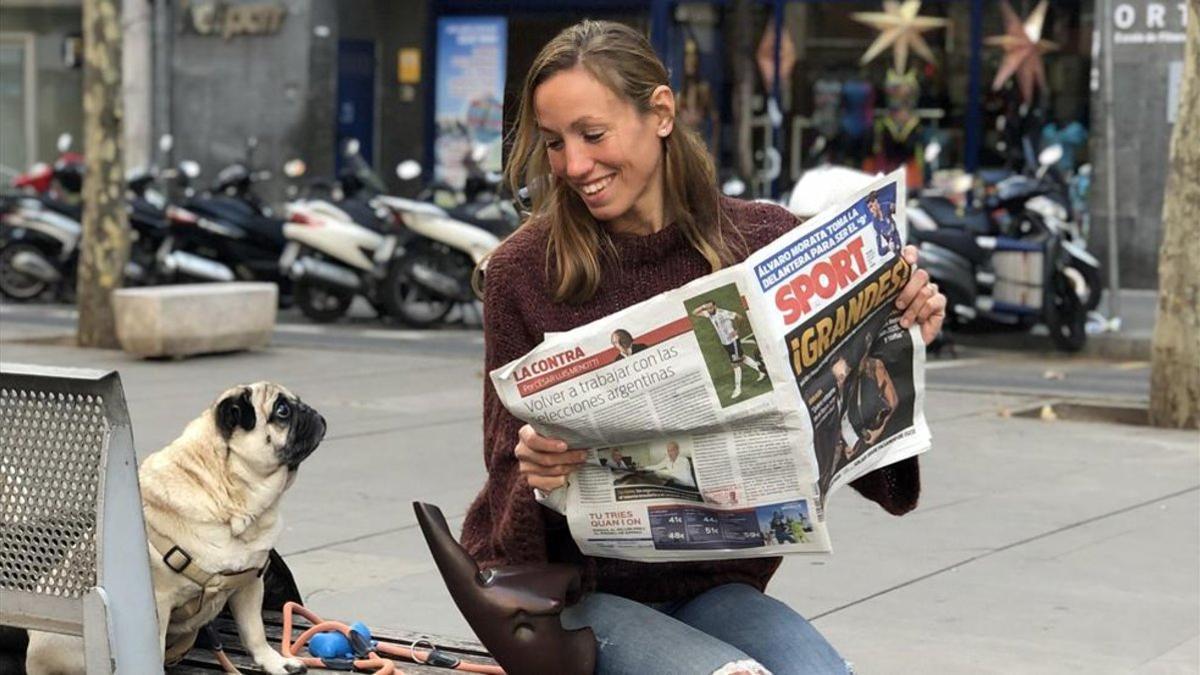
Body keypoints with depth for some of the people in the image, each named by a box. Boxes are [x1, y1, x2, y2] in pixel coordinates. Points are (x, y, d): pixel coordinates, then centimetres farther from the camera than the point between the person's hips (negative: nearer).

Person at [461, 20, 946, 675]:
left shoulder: (766, 240, -2)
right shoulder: (523, 269, -6)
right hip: (571, 589, -2)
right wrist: (538, 475, -24)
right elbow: (510, 474, -2)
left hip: (710, 583, 2)